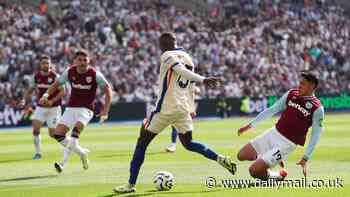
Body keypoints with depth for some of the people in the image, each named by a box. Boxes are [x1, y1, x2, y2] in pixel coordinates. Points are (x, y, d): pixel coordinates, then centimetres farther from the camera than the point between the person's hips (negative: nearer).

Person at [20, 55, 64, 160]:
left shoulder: (55, 76, -12)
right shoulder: (36, 76, 2)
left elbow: (62, 92, -14)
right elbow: (30, 90, 13)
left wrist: (52, 101, -27)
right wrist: (24, 100, -4)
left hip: (53, 108, -4)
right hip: (40, 107, 4)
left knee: (53, 134, -3)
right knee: (35, 128, -14)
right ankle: (38, 152, -2)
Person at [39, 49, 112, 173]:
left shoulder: (95, 74, -10)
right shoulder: (70, 72, -1)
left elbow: (107, 90, -3)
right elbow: (56, 84, 12)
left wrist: (105, 110, -12)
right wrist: (46, 94, -6)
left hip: (86, 109, -5)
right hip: (71, 108, 5)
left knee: (76, 128, -32)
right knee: (58, 134, -7)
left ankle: (63, 163, -35)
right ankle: (82, 153, 13)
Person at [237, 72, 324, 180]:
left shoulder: (317, 109, -13)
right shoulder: (291, 94, 3)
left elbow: (315, 136, -10)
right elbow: (272, 110, 11)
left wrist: (305, 158, -17)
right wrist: (250, 125, 11)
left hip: (287, 143, -7)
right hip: (274, 132, 7)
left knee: (254, 170, -16)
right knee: (241, 155, 5)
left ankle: (278, 176, 13)